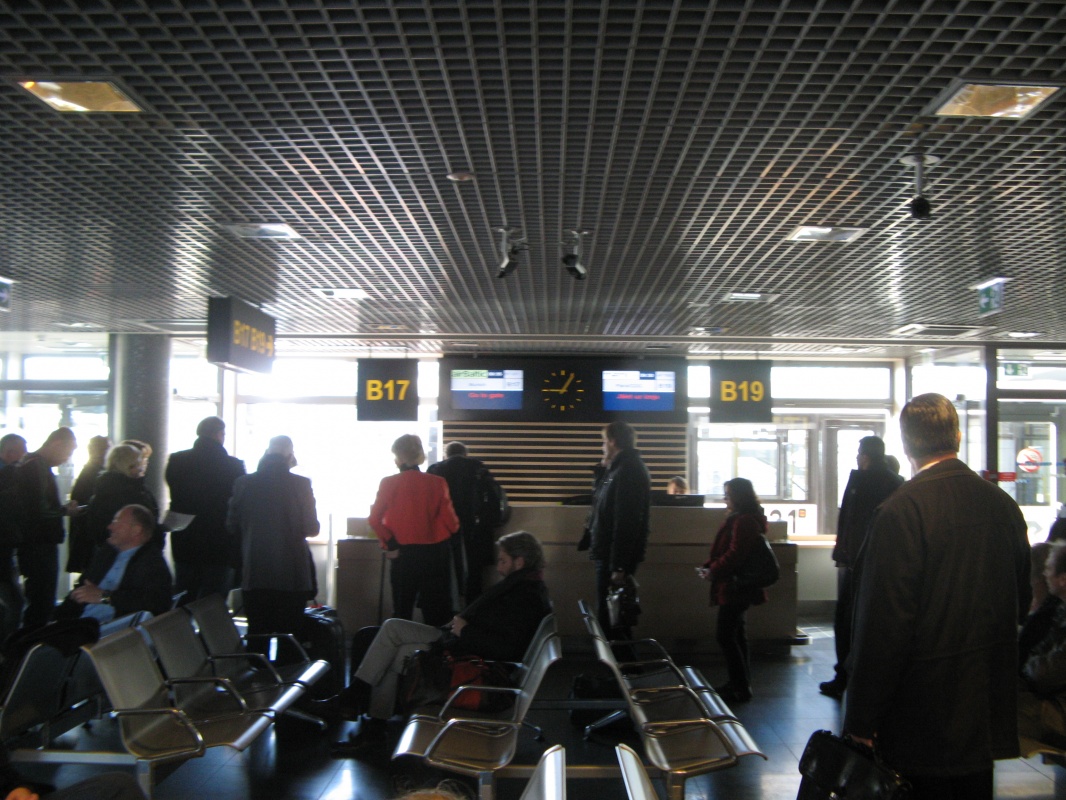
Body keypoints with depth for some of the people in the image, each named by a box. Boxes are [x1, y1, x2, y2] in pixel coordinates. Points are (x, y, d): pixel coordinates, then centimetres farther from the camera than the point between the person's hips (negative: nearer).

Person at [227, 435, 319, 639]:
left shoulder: (244, 483, -2)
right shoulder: (300, 484, -8)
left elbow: (232, 527, 5)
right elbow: (312, 529, -2)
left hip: (254, 573, 2)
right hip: (292, 574, -2)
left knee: (257, 634, 10)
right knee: (289, 634, 7)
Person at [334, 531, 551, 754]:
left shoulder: (527, 598, -21)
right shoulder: (517, 583, 10)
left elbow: (505, 647, -29)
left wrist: (465, 630, -18)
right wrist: (461, 620, 4)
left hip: (467, 656, -11)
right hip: (456, 638, 11)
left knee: (399, 654, -10)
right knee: (391, 627, 5)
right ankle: (355, 694, 6)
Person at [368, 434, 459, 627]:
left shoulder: (389, 483, -6)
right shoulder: (437, 483, -8)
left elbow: (375, 519, -9)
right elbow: (449, 521, -9)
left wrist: (389, 544, 0)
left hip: (402, 554, 1)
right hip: (433, 552, 0)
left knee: (401, 611, 14)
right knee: (435, 612, 10)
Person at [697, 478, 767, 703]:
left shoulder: (744, 521, -18)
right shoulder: (739, 519, 16)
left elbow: (735, 555, -24)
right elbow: (724, 550, 19)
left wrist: (713, 571, -15)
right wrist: (708, 566, 6)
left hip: (735, 588, -11)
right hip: (735, 587, 11)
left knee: (725, 635, -8)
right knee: (736, 634, 16)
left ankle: (740, 689, -1)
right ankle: (741, 683, 25)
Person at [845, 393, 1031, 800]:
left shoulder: (901, 511, -20)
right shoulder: (1003, 504, 2)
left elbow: (884, 624, -21)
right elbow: (1020, 603, 12)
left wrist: (861, 720, -14)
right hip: (989, 708, 7)